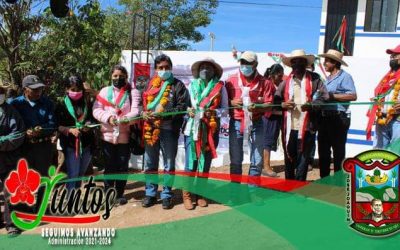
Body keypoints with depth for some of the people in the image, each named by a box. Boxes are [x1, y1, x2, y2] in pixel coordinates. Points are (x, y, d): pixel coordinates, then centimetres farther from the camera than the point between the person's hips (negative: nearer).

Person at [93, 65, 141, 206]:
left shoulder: (133, 92, 4)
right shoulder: (105, 91, 9)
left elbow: (136, 111, -9)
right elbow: (96, 110, 0)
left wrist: (127, 118, -30)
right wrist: (108, 118, -18)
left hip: (125, 136, -1)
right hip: (108, 135, 1)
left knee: (122, 167, 7)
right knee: (109, 166, 9)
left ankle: (120, 194, 22)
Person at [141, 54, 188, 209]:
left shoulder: (178, 85, 1)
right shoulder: (150, 84, 13)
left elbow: (182, 107, -8)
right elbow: (143, 102, 15)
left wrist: (163, 114, -19)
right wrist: (144, 113, -7)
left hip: (169, 129, -4)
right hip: (150, 129, 4)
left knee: (169, 164, 6)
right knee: (150, 163, 11)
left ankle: (166, 195, 18)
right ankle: (150, 193, 24)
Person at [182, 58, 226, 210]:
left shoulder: (220, 87, 6)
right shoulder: (192, 85, 9)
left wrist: (213, 112, -15)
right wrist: (188, 110, -13)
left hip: (211, 130, 1)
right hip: (193, 129, 0)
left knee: (205, 163, 8)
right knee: (191, 163, -3)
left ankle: (200, 194, 22)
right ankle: (187, 195, 9)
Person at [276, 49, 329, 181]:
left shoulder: (314, 79, 4)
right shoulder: (286, 82, 11)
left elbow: (324, 98, -2)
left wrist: (311, 106, -19)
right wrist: (282, 104, -11)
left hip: (306, 127, -2)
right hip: (288, 128, 3)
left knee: (303, 160, 2)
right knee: (289, 159, 13)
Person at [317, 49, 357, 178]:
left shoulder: (344, 76, -5)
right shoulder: (328, 78, 19)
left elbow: (353, 96, -16)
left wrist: (332, 96, -16)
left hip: (338, 117, -8)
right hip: (324, 117, 8)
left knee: (338, 152, 0)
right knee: (323, 150, 11)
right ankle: (324, 179, 22)